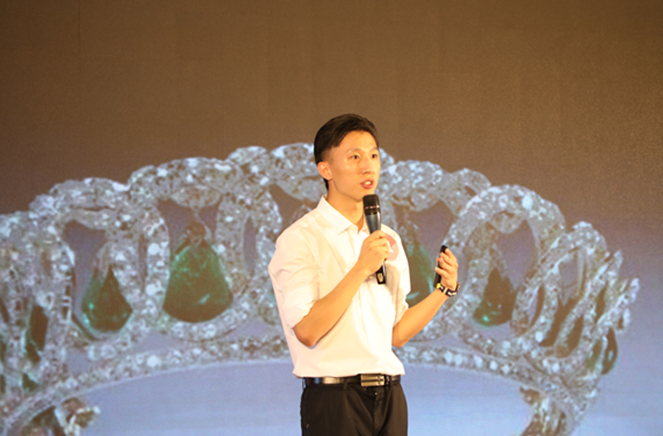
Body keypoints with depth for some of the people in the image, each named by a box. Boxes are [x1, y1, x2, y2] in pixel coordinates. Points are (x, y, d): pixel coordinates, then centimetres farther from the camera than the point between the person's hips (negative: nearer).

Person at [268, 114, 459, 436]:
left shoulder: (388, 240, 14)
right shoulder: (300, 239, -6)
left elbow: (396, 334, 14)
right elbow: (307, 330, -16)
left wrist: (444, 289, 3)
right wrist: (361, 269, -17)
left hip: (389, 397, 5)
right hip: (333, 400, -5)